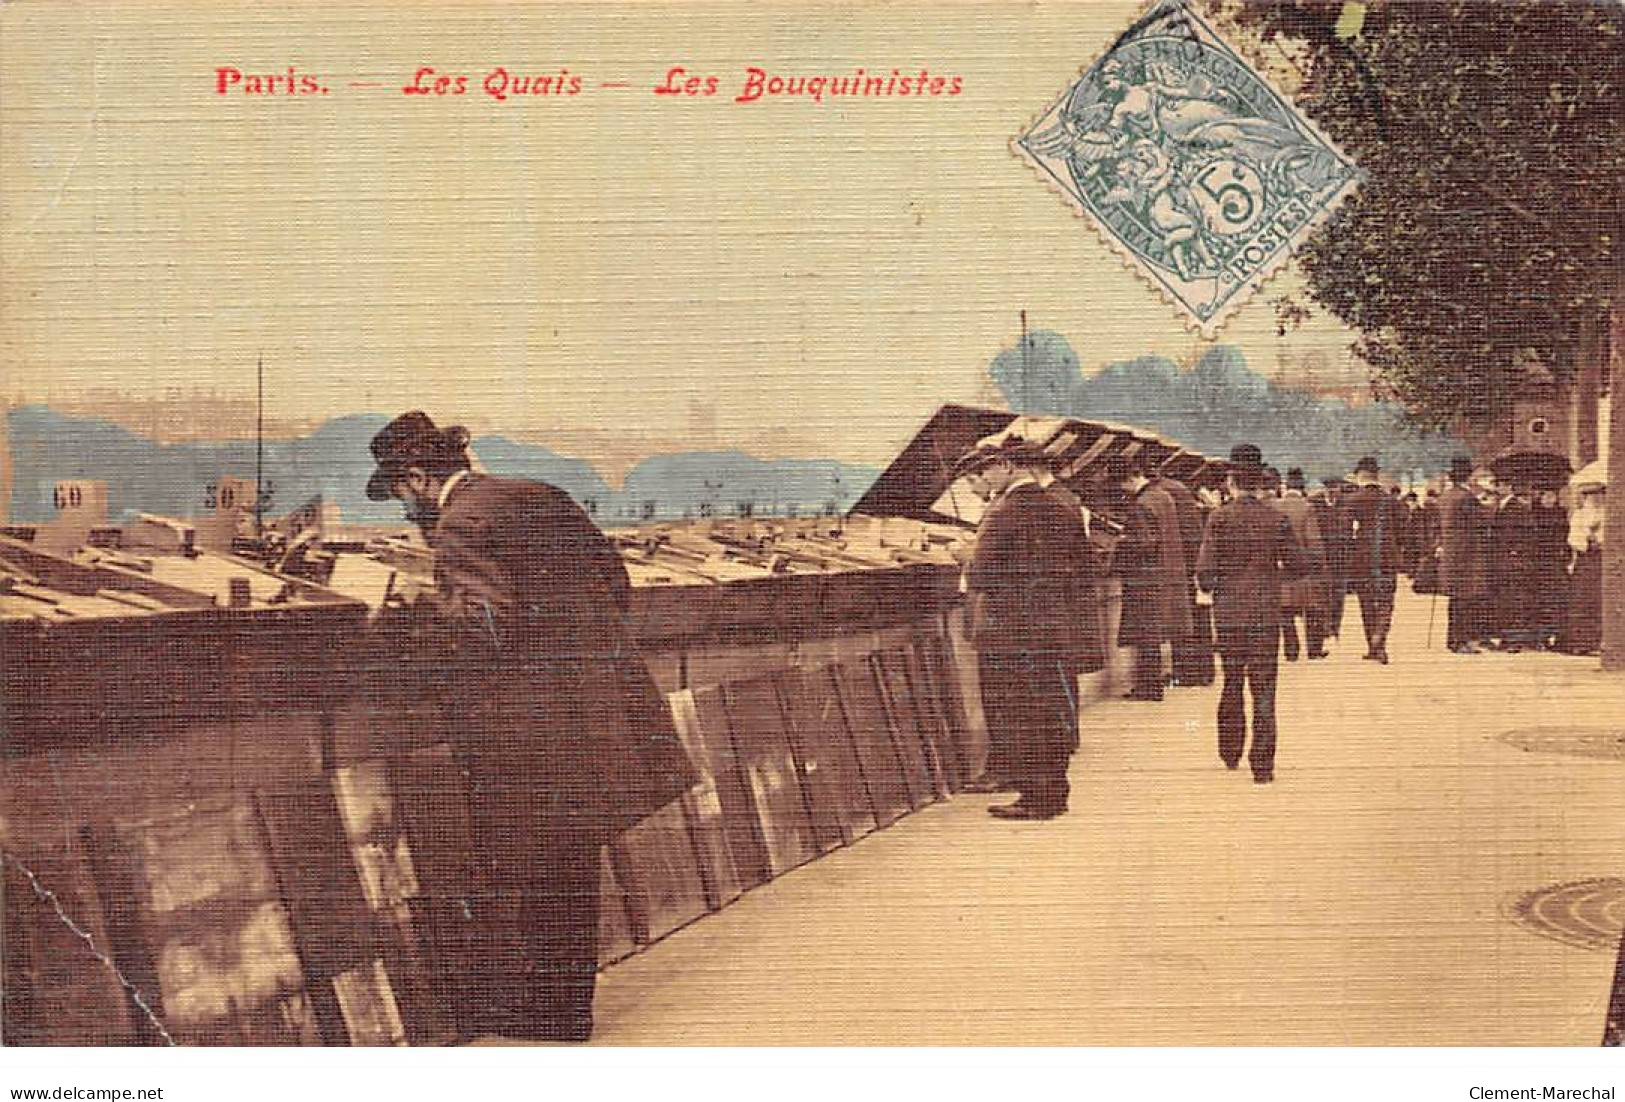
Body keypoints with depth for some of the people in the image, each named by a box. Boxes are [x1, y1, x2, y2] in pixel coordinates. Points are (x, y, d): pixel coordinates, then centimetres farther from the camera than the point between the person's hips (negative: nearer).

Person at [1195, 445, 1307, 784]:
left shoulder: (1220, 518, -7)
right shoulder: (1277, 520, -3)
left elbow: (1205, 571, -12)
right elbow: (1297, 567, 0)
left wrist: (1213, 586, 9)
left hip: (1229, 611, 0)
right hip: (1267, 612, 0)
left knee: (1232, 683, 17)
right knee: (1263, 688, 2)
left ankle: (1231, 753, 27)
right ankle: (1262, 765, -1)